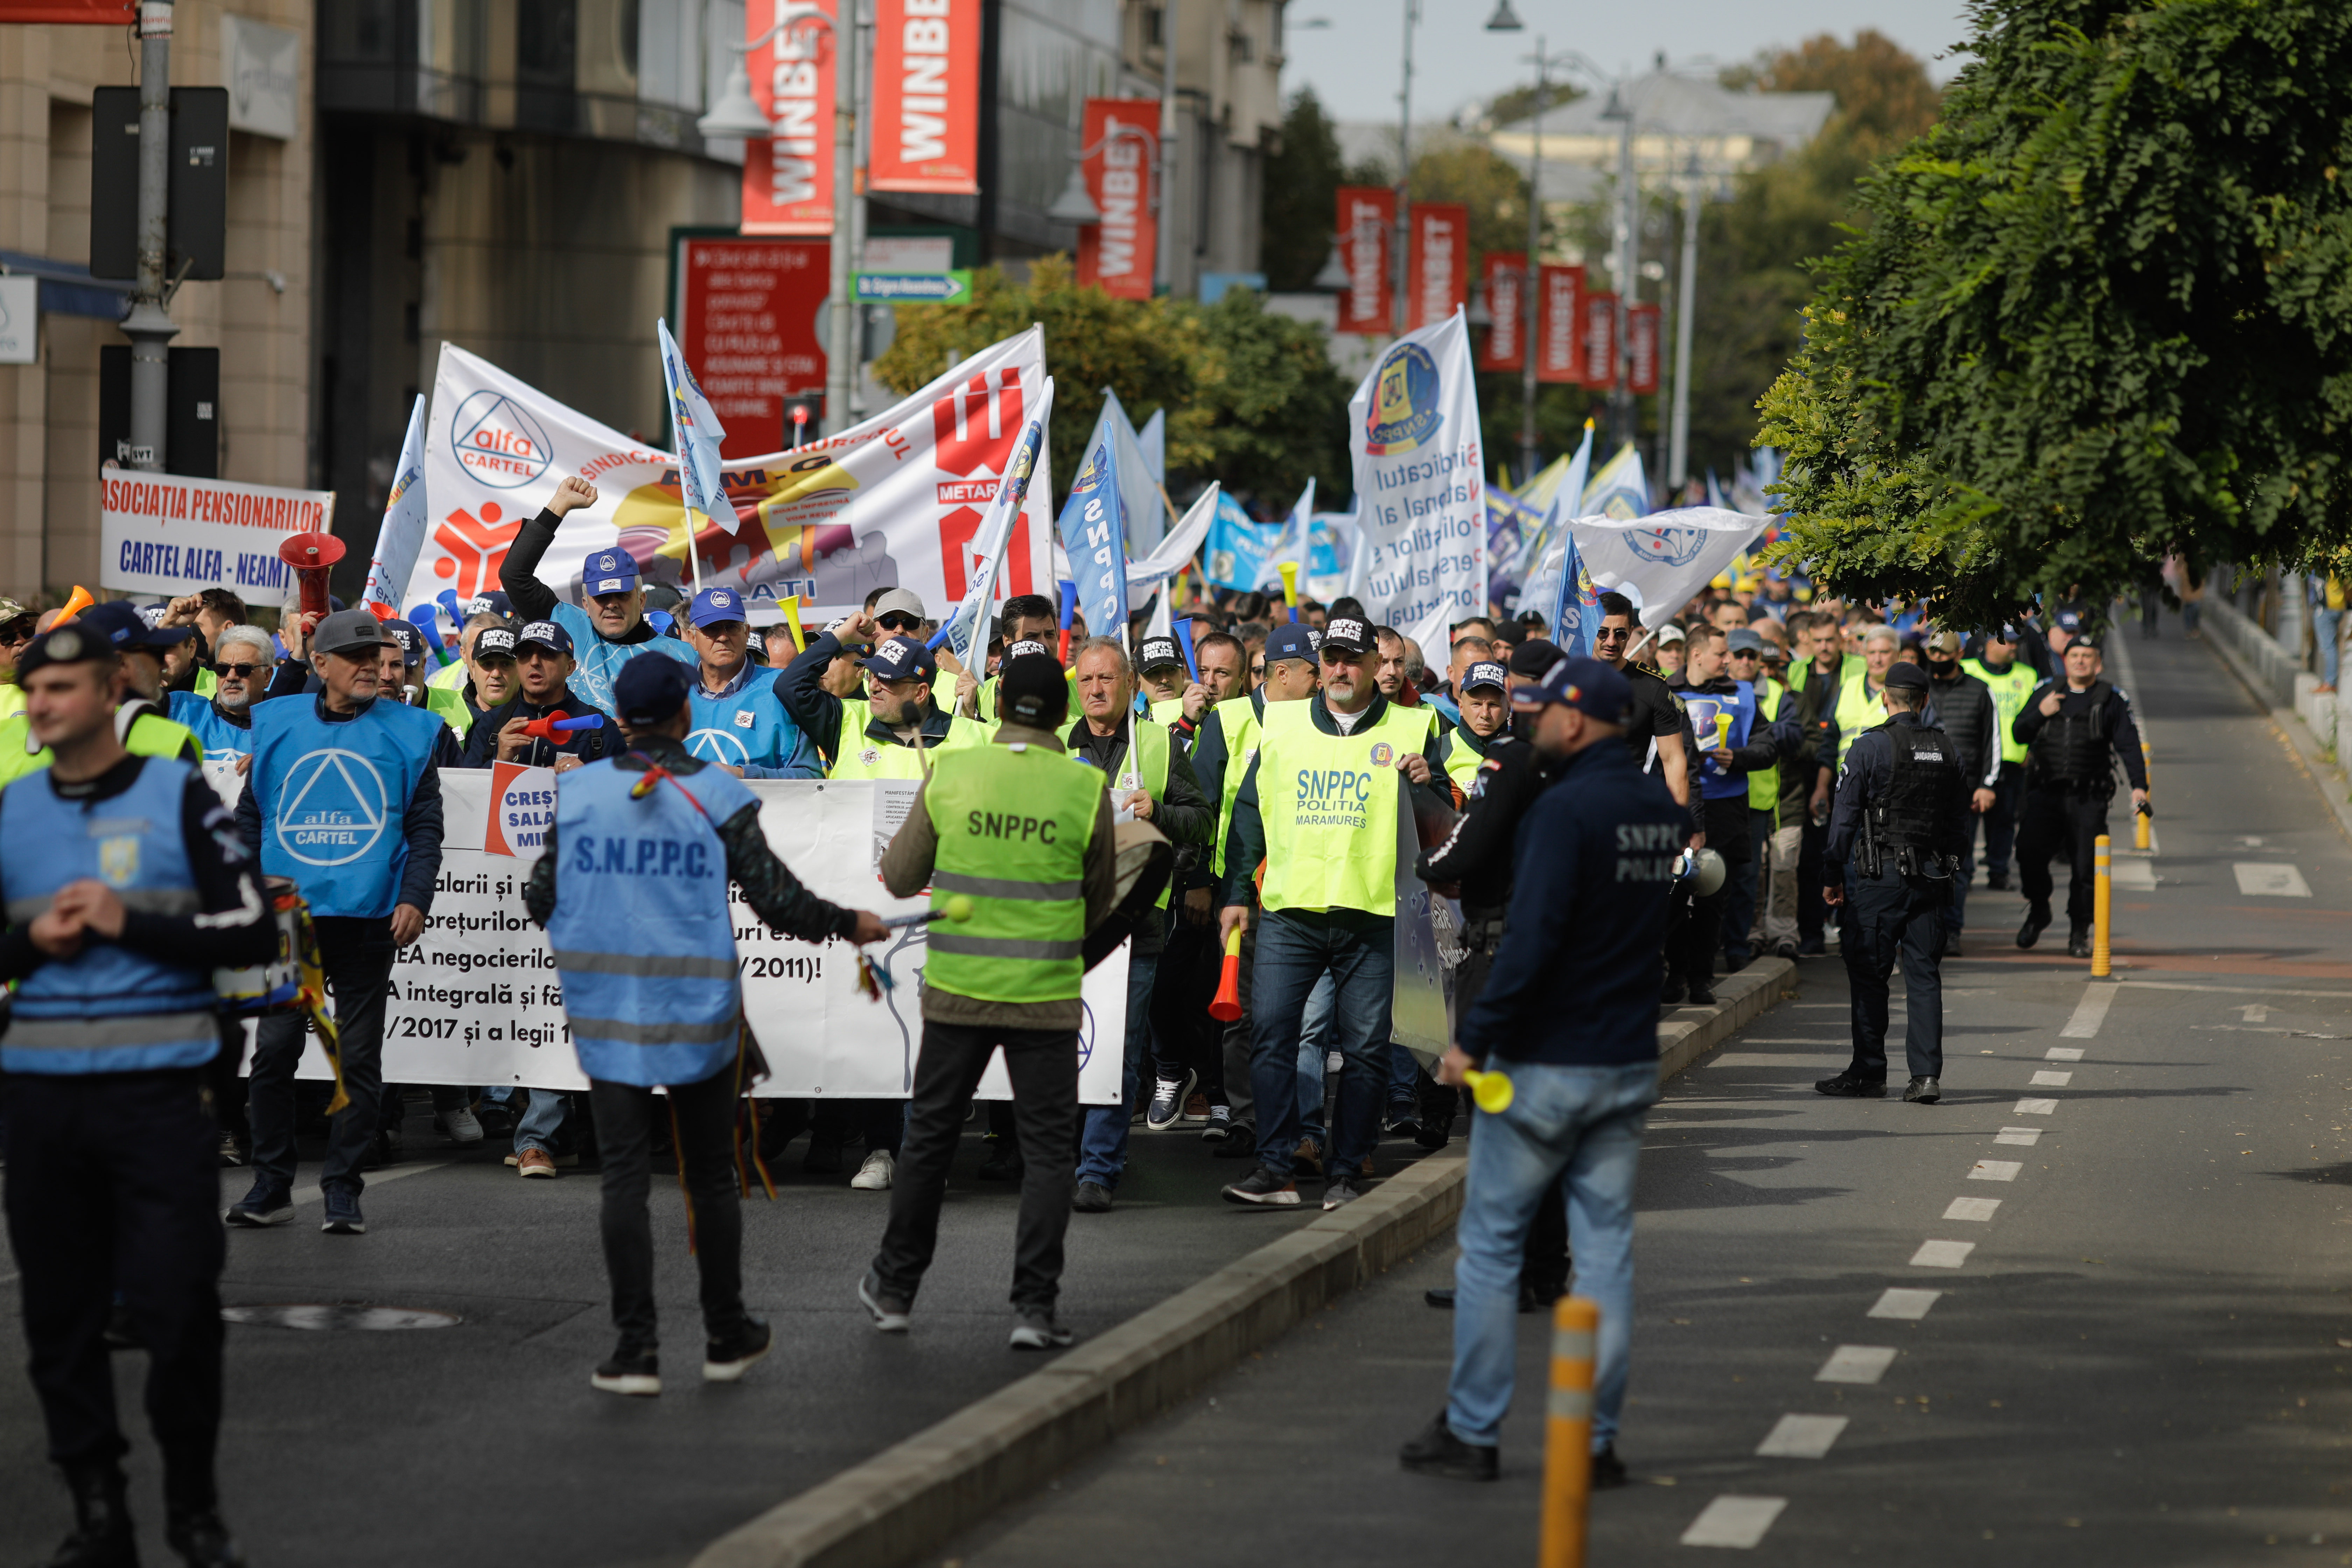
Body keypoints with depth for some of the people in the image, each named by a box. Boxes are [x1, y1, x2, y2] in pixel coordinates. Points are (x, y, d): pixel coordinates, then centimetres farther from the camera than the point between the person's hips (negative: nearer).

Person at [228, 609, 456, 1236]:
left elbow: (425, 826, 6)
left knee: (358, 1057, 1)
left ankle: (343, 1190, 8)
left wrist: (415, 897, -7)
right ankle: (271, 1186, 9)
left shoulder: (409, 732, 6)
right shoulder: (277, 725, 10)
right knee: (274, 1049, 0)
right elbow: (250, 819, 15)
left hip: (369, 918, -1)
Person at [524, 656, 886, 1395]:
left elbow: (542, 898, 2)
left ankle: (636, 1348, -3)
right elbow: (776, 898, -6)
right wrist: (848, 924, 11)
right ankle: (726, 1337, 22)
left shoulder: (579, 791, -2)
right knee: (711, 1179, 12)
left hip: (608, 1013, 1)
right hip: (696, 1013, -1)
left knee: (624, 1177, 2)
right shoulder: (717, 795, -6)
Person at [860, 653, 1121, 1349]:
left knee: (930, 1136, 16)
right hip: (1046, 998, -2)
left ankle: (894, 1287, 26)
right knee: (1047, 1152, 5)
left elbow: (900, 879, 6)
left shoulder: (951, 775, -4)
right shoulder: (1085, 791, -7)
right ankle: (1034, 1306, -4)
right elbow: (1098, 905, 6)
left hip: (957, 991, 2)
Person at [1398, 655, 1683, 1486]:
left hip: (1543, 1065, -7)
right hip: (1630, 1065, 7)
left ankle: (1471, 1433, 9)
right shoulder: (1664, 808, 7)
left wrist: (1476, 1039, -16)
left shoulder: (1566, 809, -17)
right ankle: (1596, 1441, 8)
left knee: (1491, 1243, 5)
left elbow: (1532, 940, -22)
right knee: (1605, 1250, 8)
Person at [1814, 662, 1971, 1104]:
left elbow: (1844, 815, -5)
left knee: (1868, 976, 2)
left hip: (1878, 874, -4)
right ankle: (1926, 1074, -3)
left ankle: (1869, 1073, 4)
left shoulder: (1869, 747, -6)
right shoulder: (1947, 750, 9)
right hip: (1931, 877, 4)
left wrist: (1832, 876, 0)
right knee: (1924, 976, 4)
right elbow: (1959, 821, 14)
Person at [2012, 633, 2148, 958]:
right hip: (2044, 793, 1)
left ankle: (2079, 934, 10)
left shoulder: (2112, 700, 6)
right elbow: (2019, 733, 15)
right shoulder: (2045, 692, 13)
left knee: (2086, 867, -4)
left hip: (2088, 799, -1)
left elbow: (2128, 745, 0)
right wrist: (2040, 714, -4)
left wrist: (2139, 786, -12)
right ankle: (2038, 911, 11)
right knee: (2029, 852, -14)